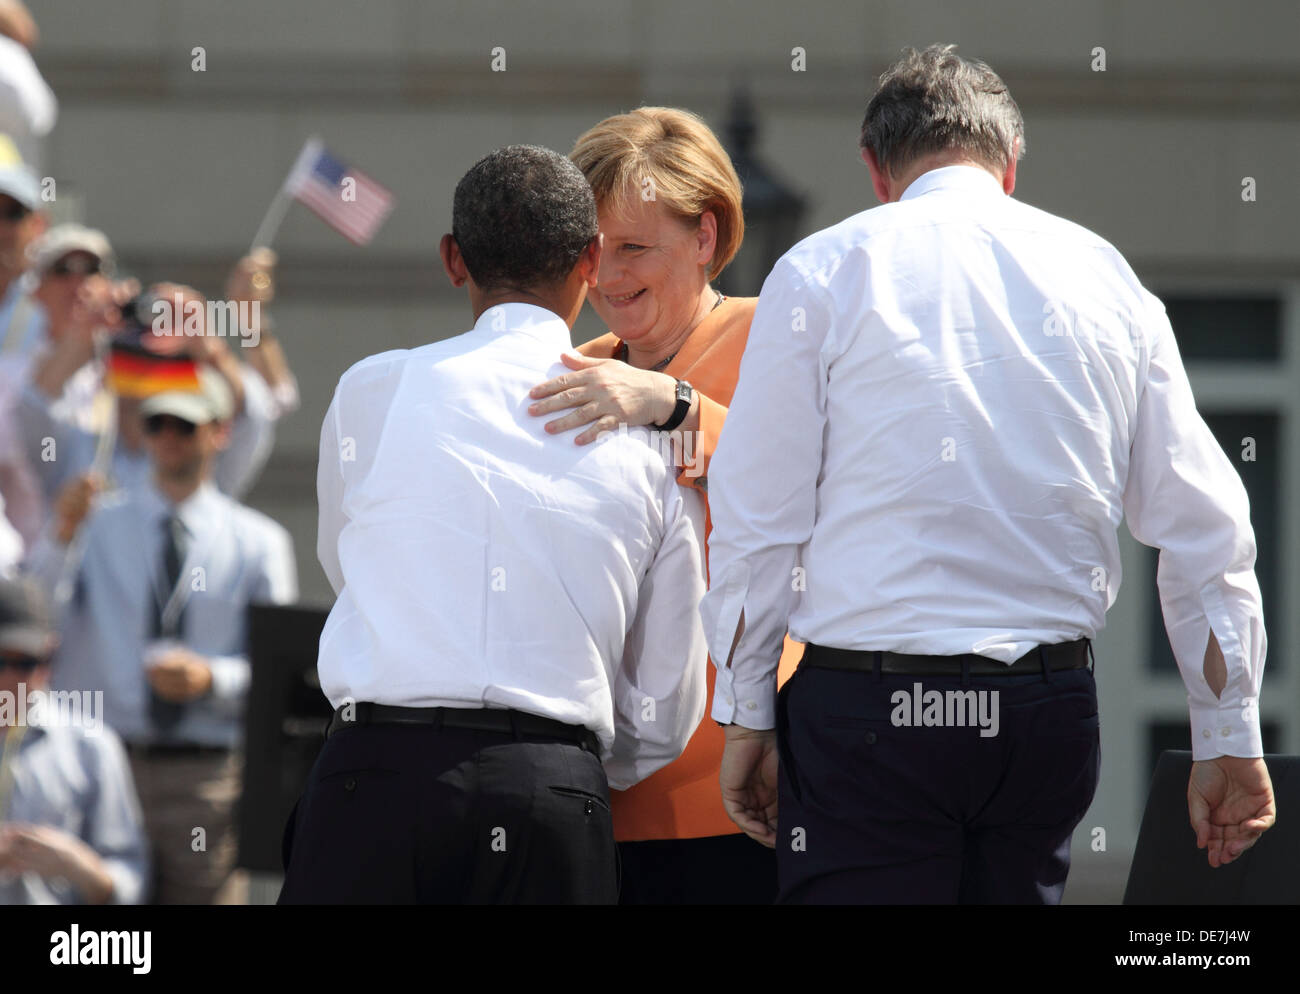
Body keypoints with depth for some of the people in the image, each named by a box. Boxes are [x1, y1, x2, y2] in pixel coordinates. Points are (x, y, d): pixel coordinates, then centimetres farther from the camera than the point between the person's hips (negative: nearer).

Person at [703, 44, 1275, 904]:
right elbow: (1204, 526, 10)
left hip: (869, 710, -4)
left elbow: (758, 518, -2)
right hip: (1052, 705, 4)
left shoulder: (823, 273, 0)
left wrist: (749, 717, 7)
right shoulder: (1105, 277, 10)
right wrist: (1230, 737, 16)